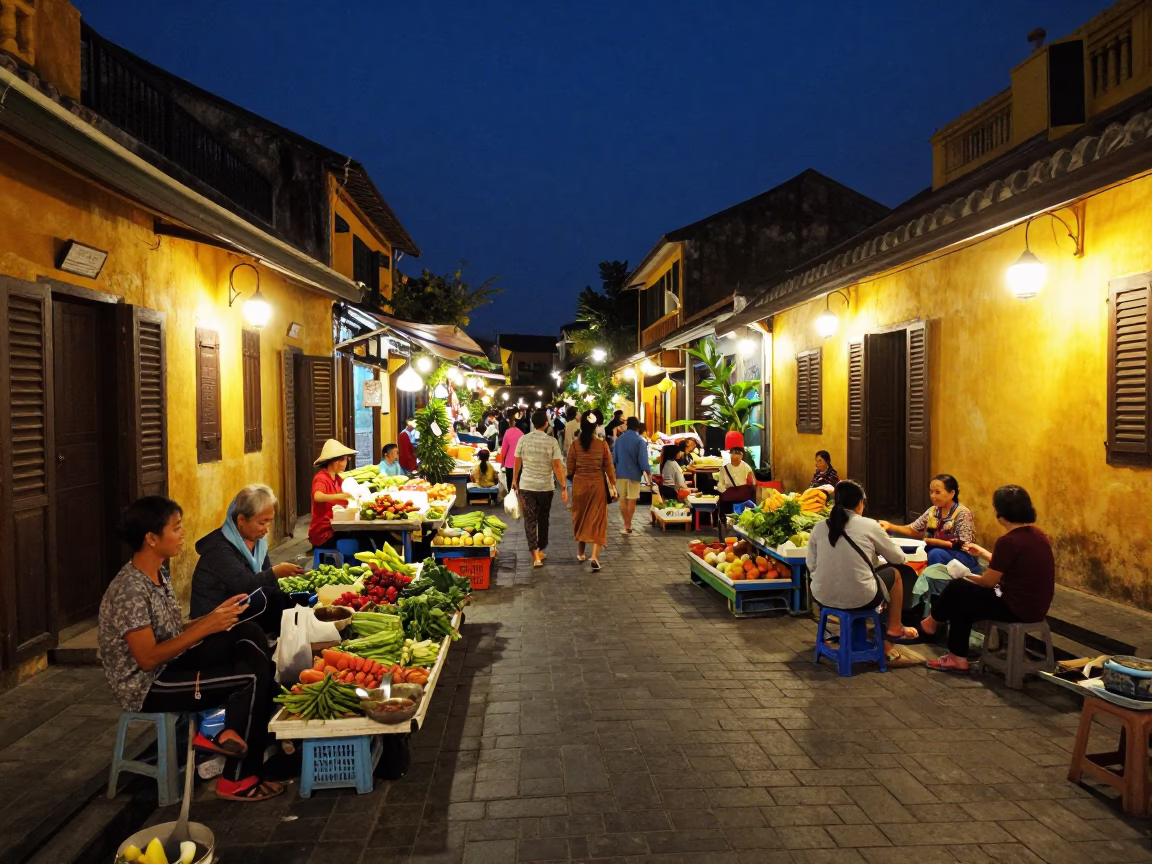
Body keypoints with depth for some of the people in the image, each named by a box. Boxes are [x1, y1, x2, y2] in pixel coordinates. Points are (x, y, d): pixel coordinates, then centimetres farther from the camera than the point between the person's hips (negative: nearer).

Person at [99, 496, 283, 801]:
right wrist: (206, 627, -24)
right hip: (147, 686, -9)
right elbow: (147, 658, -25)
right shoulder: (130, 591, -23)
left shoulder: (158, 574, 5)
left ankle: (232, 733, -4)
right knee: (253, 677, -17)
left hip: (170, 664, 9)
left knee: (248, 633, -8)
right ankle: (237, 780, -1)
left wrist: (214, 616, -4)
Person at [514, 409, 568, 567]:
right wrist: (563, 487, -6)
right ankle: (541, 550, 30)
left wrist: (515, 480, 20)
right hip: (546, 486, 0)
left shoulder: (523, 439, -4)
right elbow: (557, 466, -12)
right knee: (543, 519, 17)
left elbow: (517, 463, 5)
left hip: (526, 485, 1)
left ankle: (536, 555, -8)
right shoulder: (551, 441, -10)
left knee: (530, 520, 3)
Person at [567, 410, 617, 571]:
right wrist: (613, 484, 10)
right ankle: (595, 556, -8)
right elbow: (608, 467, -2)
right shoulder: (602, 444, -8)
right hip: (598, 484, -1)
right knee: (597, 519, 3)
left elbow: (570, 469, -2)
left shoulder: (575, 444, -7)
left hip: (579, 484, 1)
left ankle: (580, 553, 29)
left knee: (581, 518, 17)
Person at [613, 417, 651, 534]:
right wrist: (648, 472, -4)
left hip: (621, 473, 4)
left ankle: (626, 524, 12)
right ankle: (628, 525, 4)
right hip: (634, 474, -3)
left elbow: (614, 457, 9)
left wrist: (614, 469, 21)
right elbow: (642, 459, -15)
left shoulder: (619, 438, 4)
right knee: (631, 500, 4)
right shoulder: (640, 441, -11)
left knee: (623, 499, 11)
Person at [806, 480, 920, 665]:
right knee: (895, 573, 24)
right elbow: (898, 558, 9)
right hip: (860, 599, -4)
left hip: (822, 597, 4)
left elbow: (812, 566, 4)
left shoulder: (819, 527, 1)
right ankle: (894, 630, 40)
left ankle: (886, 644, 36)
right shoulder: (869, 525, -5)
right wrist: (876, 546, 31)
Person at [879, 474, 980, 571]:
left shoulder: (963, 513, -13)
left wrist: (930, 541, -20)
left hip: (964, 561, -5)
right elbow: (913, 530, 5)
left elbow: (964, 545, -18)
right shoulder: (932, 511, 4)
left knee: (935, 553, -35)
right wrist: (890, 526, -13)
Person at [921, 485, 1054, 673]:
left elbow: (989, 581, -14)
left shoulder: (1009, 541, -24)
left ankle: (932, 621, 35)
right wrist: (983, 552, 28)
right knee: (962, 600, 18)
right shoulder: (1036, 534, 4)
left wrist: (969, 577, 6)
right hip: (1035, 606, 9)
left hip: (1016, 608, -9)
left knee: (957, 589, 8)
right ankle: (957, 658, 22)